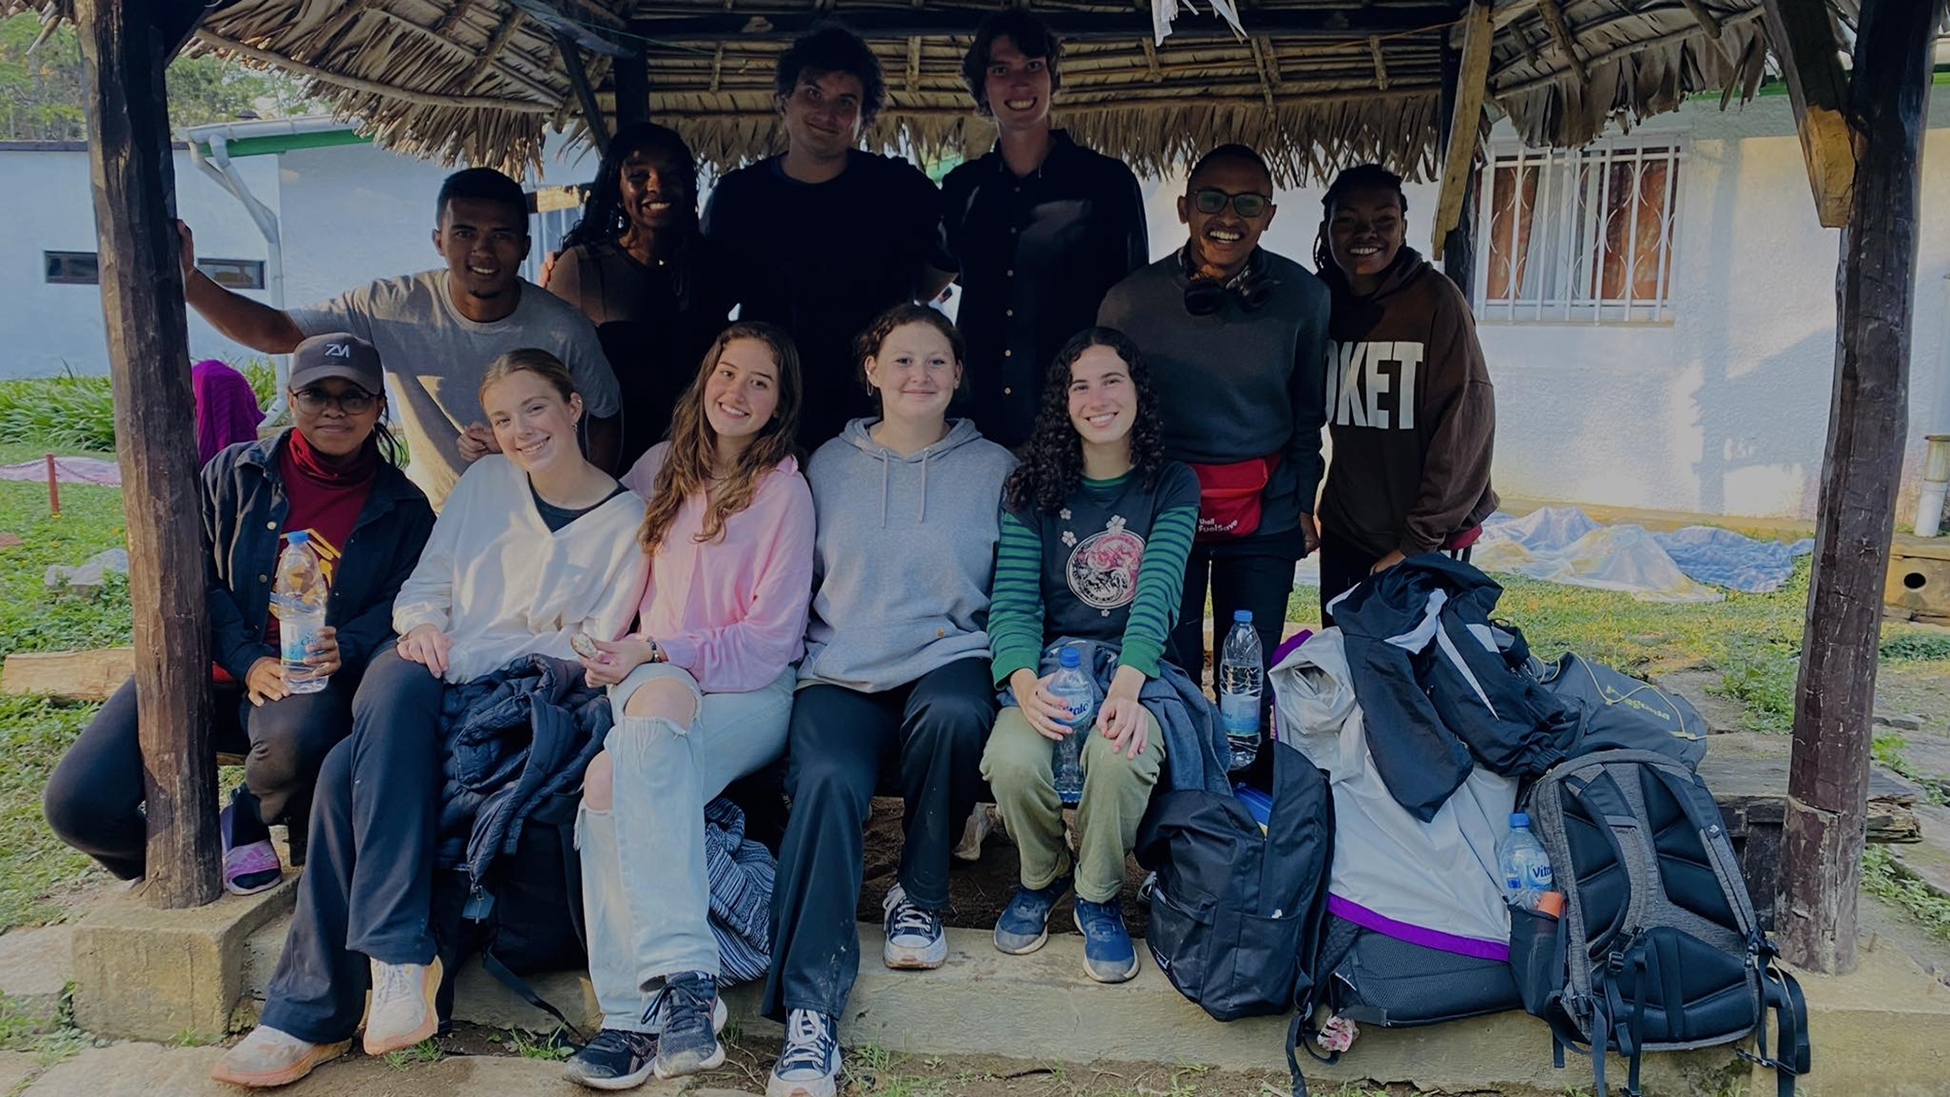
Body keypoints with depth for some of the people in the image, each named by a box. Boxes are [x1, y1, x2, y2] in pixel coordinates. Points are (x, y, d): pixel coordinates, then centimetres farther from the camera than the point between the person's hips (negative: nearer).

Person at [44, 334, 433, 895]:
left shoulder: (404, 508, 5)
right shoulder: (235, 471, 6)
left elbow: (400, 605, -1)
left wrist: (344, 651, -23)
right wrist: (248, 662, -14)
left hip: (311, 680, -1)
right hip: (208, 665, 2)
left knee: (298, 741, -39)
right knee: (78, 805, -17)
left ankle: (245, 821, -2)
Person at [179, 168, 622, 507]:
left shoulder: (564, 331, -14)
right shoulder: (394, 307, -12)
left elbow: (605, 421, -1)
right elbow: (276, 332, -12)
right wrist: (189, 282, -27)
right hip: (430, 519, 2)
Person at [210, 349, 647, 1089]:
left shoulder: (625, 520, 2)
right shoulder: (483, 482, 15)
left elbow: (591, 651, -4)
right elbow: (425, 584, 16)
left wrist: (466, 655, -13)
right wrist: (422, 626, -8)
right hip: (433, 687, 4)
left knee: (351, 772, -29)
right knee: (398, 676, -34)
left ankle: (309, 1012, -23)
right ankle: (398, 957, -35)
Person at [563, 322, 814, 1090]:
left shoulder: (784, 490, 0)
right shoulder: (662, 468, 15)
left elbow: (770, 639, -4)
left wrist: (656, 651, -13)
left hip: (749, 694, -4)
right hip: (653, 681, 4)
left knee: (615, 776, -33)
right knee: (611, 775, -32)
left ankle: (641, 1011, -33)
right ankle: (681, 980, -35)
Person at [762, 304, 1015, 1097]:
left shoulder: (994, 469, 10)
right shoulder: (828, 465, 14)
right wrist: (803, 661, 3)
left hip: (948, 661, 0)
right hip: (841, 674, 1)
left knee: (952, 713, -36)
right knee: (827, 781, -29)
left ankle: (920, 897, -9)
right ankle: (808, 1010, -30)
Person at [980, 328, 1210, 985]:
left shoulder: (1172, 487, 4)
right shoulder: (1032, 489, 6)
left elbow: (1157, 594, -11)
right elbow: (1013, 598, -5)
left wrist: (1127, 684, -30)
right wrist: (1024, 683, -26)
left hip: (1136, 666, -1)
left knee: (1118, 753, -36)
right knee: (1012, 758, -32)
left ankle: (1098, 896, -3)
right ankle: (1041, 876, 4)